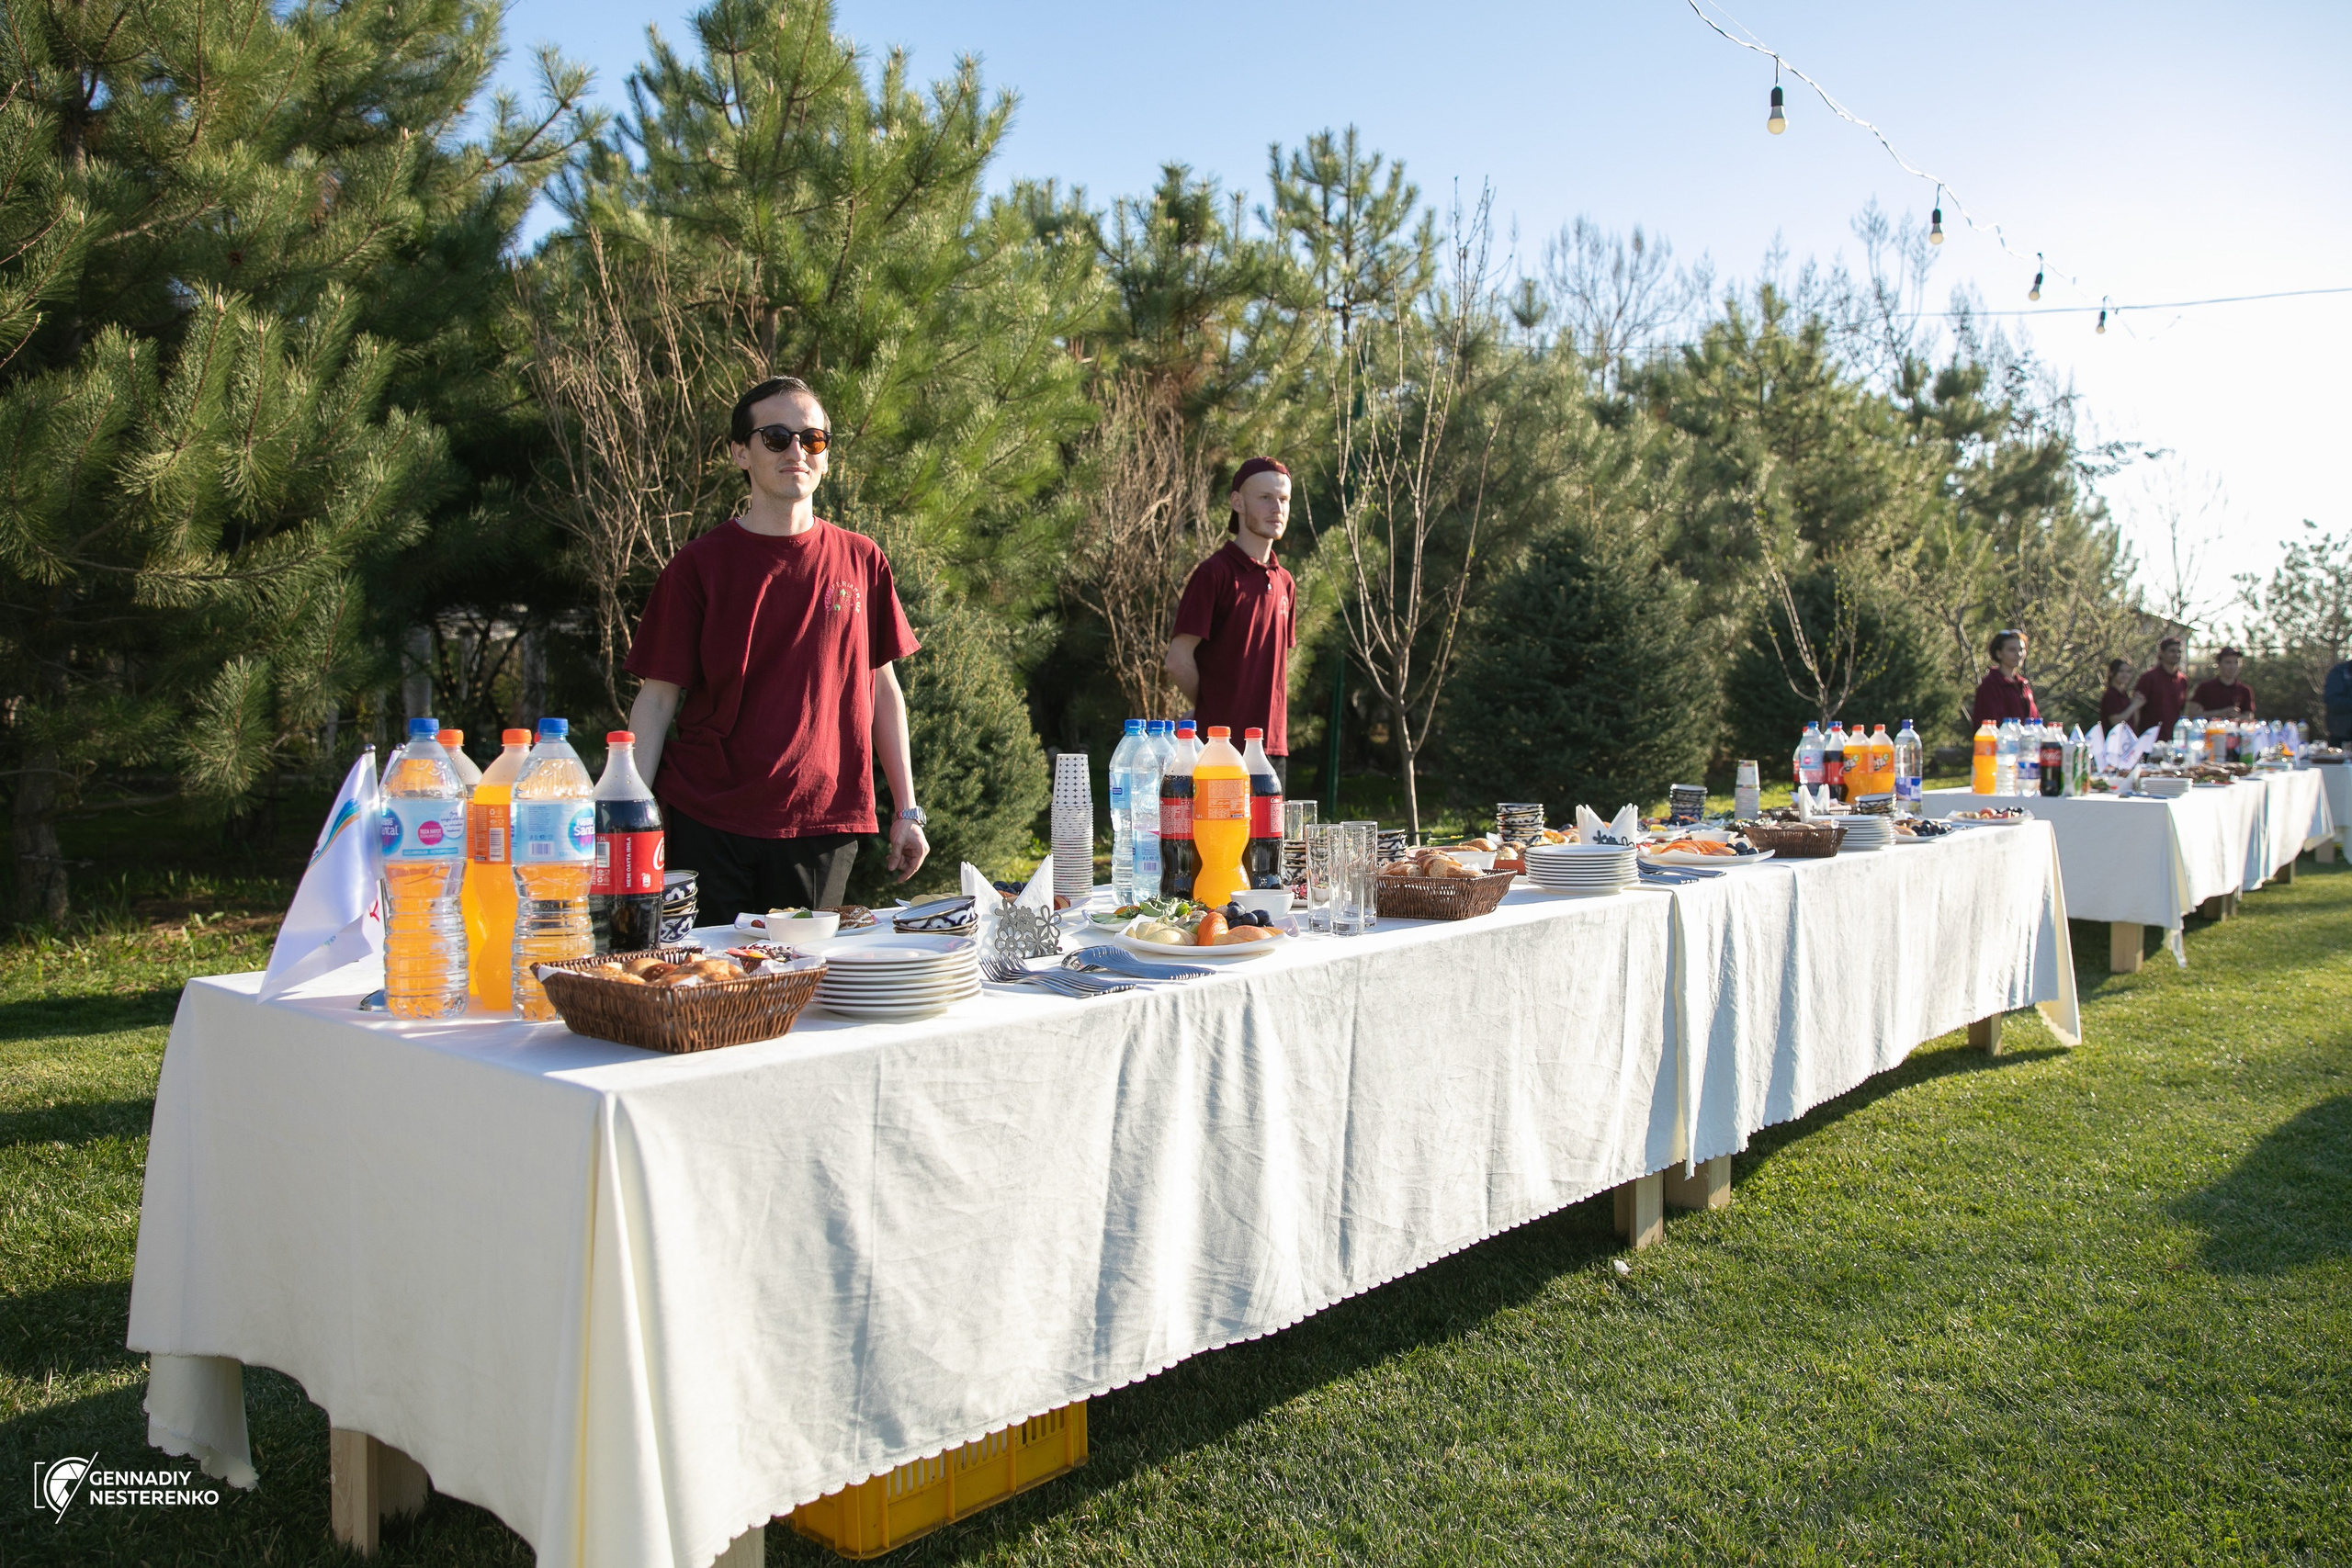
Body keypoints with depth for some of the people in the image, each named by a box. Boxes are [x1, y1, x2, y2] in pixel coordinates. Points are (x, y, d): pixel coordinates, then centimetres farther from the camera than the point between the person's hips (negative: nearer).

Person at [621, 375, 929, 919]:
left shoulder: (860, 561, 6)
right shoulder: (699, 566, 1)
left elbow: (882, 687, 11)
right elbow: (657, 698, 0)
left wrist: (907, 810, 9)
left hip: (823, 825, 2)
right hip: (707, 823, -1)